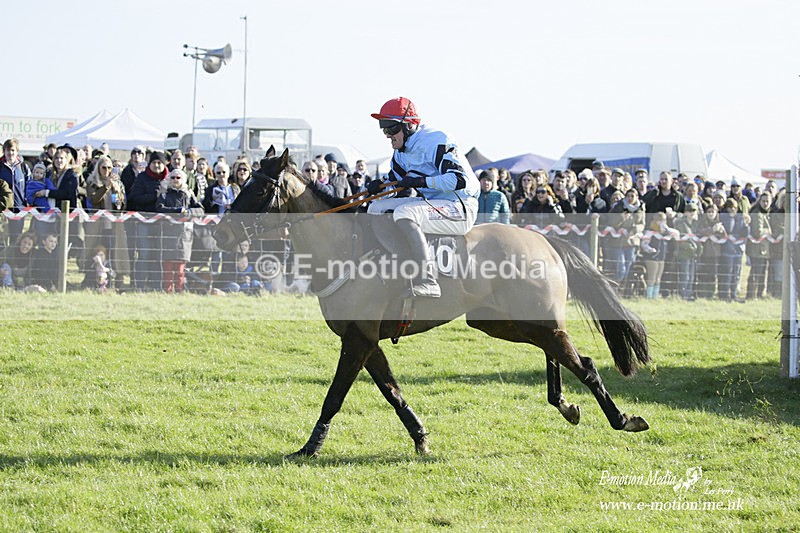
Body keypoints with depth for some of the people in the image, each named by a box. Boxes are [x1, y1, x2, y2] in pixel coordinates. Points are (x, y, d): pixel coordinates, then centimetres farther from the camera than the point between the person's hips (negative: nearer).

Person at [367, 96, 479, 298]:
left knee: (403, 213, -33)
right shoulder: (401, 152, 11)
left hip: (461, 207, -10)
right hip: (430, 203, 10)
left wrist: (420, 181, -26)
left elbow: (459, 180, -27)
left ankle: (426, 281, -38)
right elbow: (394, 180, 24)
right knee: (376, 208, 8)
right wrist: (379, 186, 0)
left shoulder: (435, 142, -17)